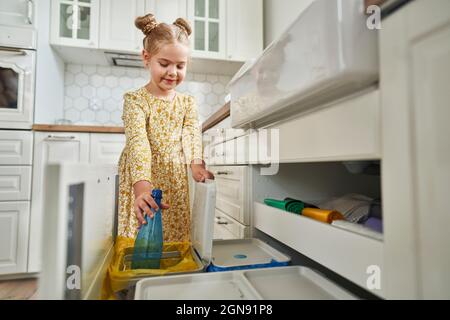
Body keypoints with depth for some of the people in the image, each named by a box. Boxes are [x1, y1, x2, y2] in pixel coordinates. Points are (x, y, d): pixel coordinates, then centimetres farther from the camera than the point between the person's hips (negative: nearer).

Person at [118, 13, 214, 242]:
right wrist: (142, 186, -36)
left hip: (176, 184, 3)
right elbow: (138, 142, -21)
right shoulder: (135, 100, -5)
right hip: (142, 183, -2)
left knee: (176, 238, 7)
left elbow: (192, 136, -10)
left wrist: (196, 164, -32)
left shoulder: (187, 103, 6)